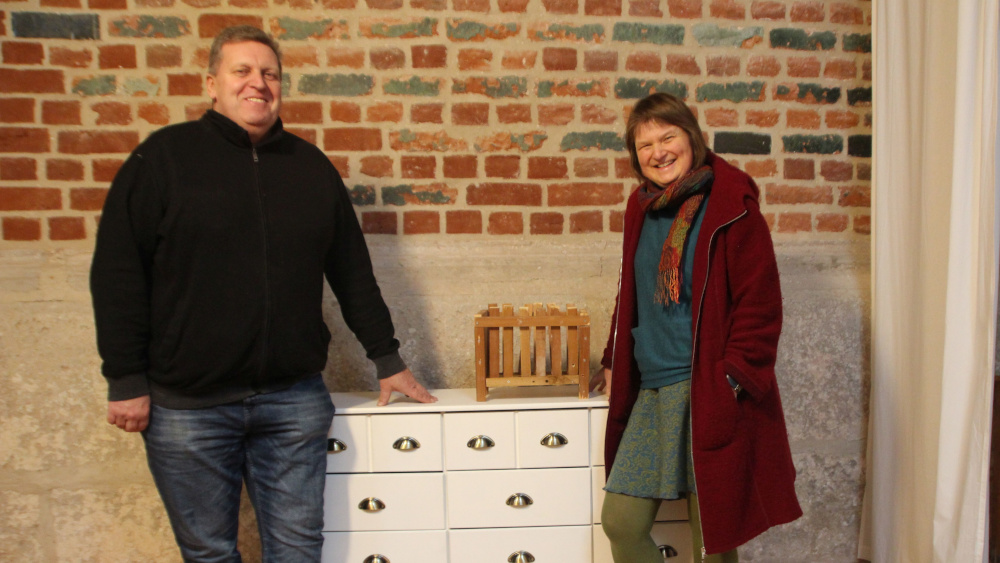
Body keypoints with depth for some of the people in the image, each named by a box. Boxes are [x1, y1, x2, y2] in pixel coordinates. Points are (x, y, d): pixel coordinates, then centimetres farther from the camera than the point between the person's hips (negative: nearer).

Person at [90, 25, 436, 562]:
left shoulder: (312, 166, 9)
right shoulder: (165, 156, -1)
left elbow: (353, 271, 13)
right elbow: (116, 272, -3)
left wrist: (387, 358, 13)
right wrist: (126, 380, -7)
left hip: (294, 399, 3)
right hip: (186, 403, -2)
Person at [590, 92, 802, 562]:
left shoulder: (730, 204, -7)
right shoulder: (642, 207, 13)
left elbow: (760, 302, -11)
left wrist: (733, 378, -16)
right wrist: (613, 363, 21)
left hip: (708, 392, -6)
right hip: (650, 392, 7)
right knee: (620, 523, 8)